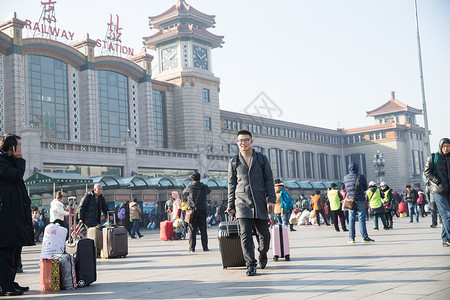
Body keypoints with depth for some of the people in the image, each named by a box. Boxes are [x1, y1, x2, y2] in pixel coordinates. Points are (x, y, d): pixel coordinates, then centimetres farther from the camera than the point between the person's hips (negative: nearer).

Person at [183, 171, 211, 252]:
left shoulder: (190, 186, -6)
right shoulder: (204, 187, 3)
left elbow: (184, 193, 12)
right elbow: (209, 191, 25)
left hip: (192, 211, -2)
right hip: (202, 211, 2)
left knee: (192, 229, 2)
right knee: (203, 229, 7)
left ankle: (192, 247, 0)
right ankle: (205, 247, 7)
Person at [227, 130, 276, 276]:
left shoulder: (262, 159, 10)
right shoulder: (233, 162, 10)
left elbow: (269, 180, 8)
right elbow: (231, 184, 12)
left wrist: (271, 199, -1)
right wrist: (230, 205, 7)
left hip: (260, 202, 1)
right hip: (242, 202, 0)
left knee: (264, 234, 3)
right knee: (246, 234, -10)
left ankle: (263, 254, 33)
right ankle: (250, 265, -3)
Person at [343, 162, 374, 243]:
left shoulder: (345, 178, 3)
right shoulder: (361, 177, -9)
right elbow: (365, 188, 3)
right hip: (360, 200, -3)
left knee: (351, 219, 8)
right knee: (361, 218, 0)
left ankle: (351, 237, 8)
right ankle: (364, 237, 1)